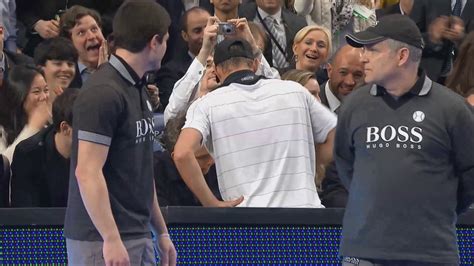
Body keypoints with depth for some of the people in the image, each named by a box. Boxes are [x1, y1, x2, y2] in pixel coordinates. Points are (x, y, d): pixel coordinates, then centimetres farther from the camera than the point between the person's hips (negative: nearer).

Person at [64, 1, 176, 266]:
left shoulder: (138, 90, 14)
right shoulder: (103, 93, -15)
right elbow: (87, 172, -20)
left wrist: (162, 233, 20)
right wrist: (111, 239, -24)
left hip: (139, 239, 9)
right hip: (102, 243, -9)